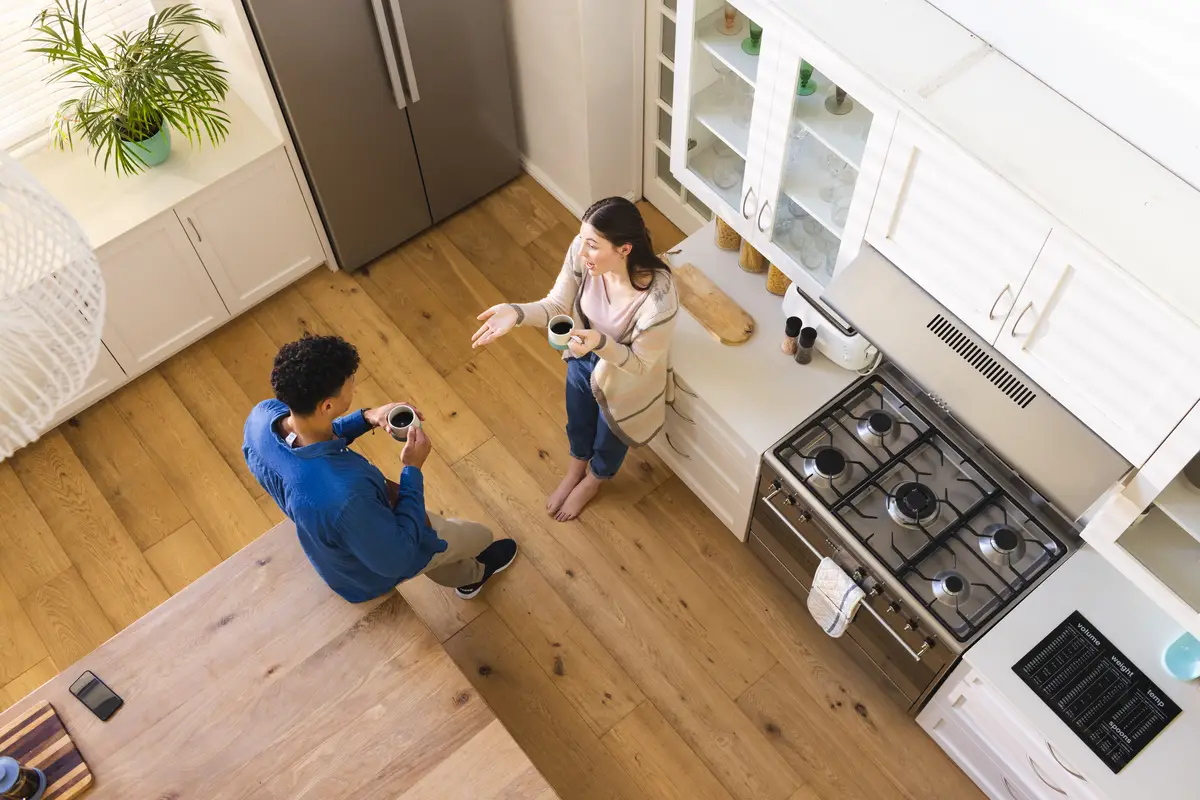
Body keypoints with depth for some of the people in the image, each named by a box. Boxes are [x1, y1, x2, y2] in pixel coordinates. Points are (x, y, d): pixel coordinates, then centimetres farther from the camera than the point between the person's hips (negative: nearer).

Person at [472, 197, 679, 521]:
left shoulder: (658, 299, -43)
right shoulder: (582, 253, -28)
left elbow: (640, 364, -28)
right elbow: (557, 306, -15)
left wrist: (602, 344, -45)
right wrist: (516, 312, -34)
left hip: (625, 381, -4)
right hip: (584, 360, 4)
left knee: (609, 439, 28)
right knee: (577, 423, 33)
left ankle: (593, 481, 65)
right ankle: (576, 469, 69)